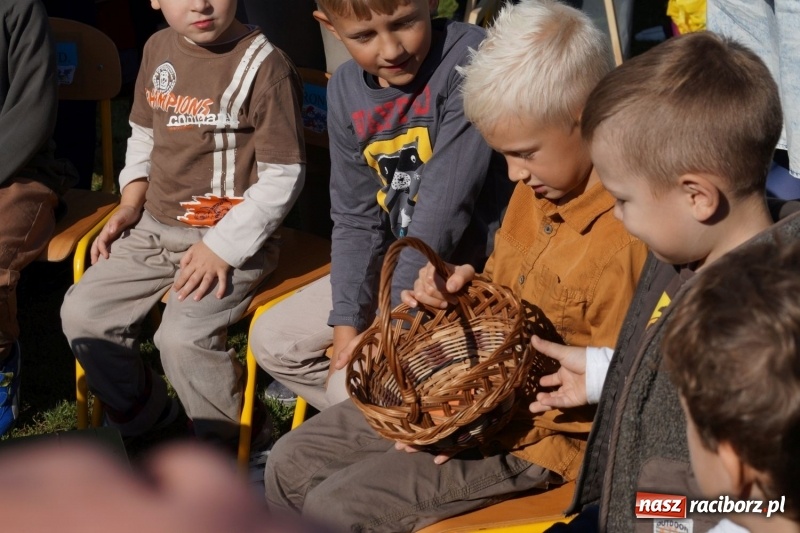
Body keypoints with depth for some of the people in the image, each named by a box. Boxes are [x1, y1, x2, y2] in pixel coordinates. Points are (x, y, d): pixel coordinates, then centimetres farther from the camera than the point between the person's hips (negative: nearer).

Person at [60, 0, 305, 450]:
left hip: (233, 238, -7)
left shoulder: (264, 65, -17)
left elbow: (283, 176, -16)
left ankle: (239, 443, 2)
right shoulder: (159, 49, 4)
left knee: (183, 337, -25)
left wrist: (224, 247, -19)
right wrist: (131, 204, 5)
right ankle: (138, 417, 24)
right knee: (83, 313, 0)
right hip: (156, 228, 7)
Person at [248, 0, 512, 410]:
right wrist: (347, 323, -10)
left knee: (358, 386, -18)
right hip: (397, 257, 8)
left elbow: (445, 205, -25)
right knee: (272, 341, 7)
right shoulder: (346, 90, -1)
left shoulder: (468, 57, -22)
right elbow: (356, 218, 2)